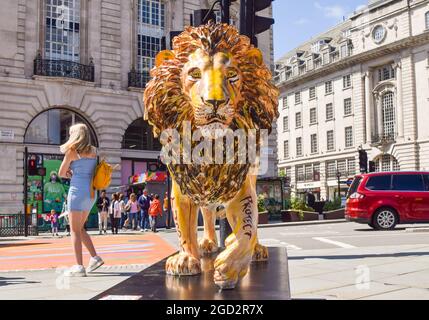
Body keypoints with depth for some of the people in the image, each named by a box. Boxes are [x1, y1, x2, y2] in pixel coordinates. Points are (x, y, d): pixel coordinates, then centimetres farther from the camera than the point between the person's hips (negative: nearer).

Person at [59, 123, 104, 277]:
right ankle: (95, 257, 13)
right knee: (80, 228, 18)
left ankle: (79, 267, -4)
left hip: (77, 191, -7)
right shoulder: (93, 151, 13)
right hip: (91, 193, 7)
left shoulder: (72, 151, -5)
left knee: (75, 230, -2)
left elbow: (61, 173, 1)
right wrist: (74, 173, 9)